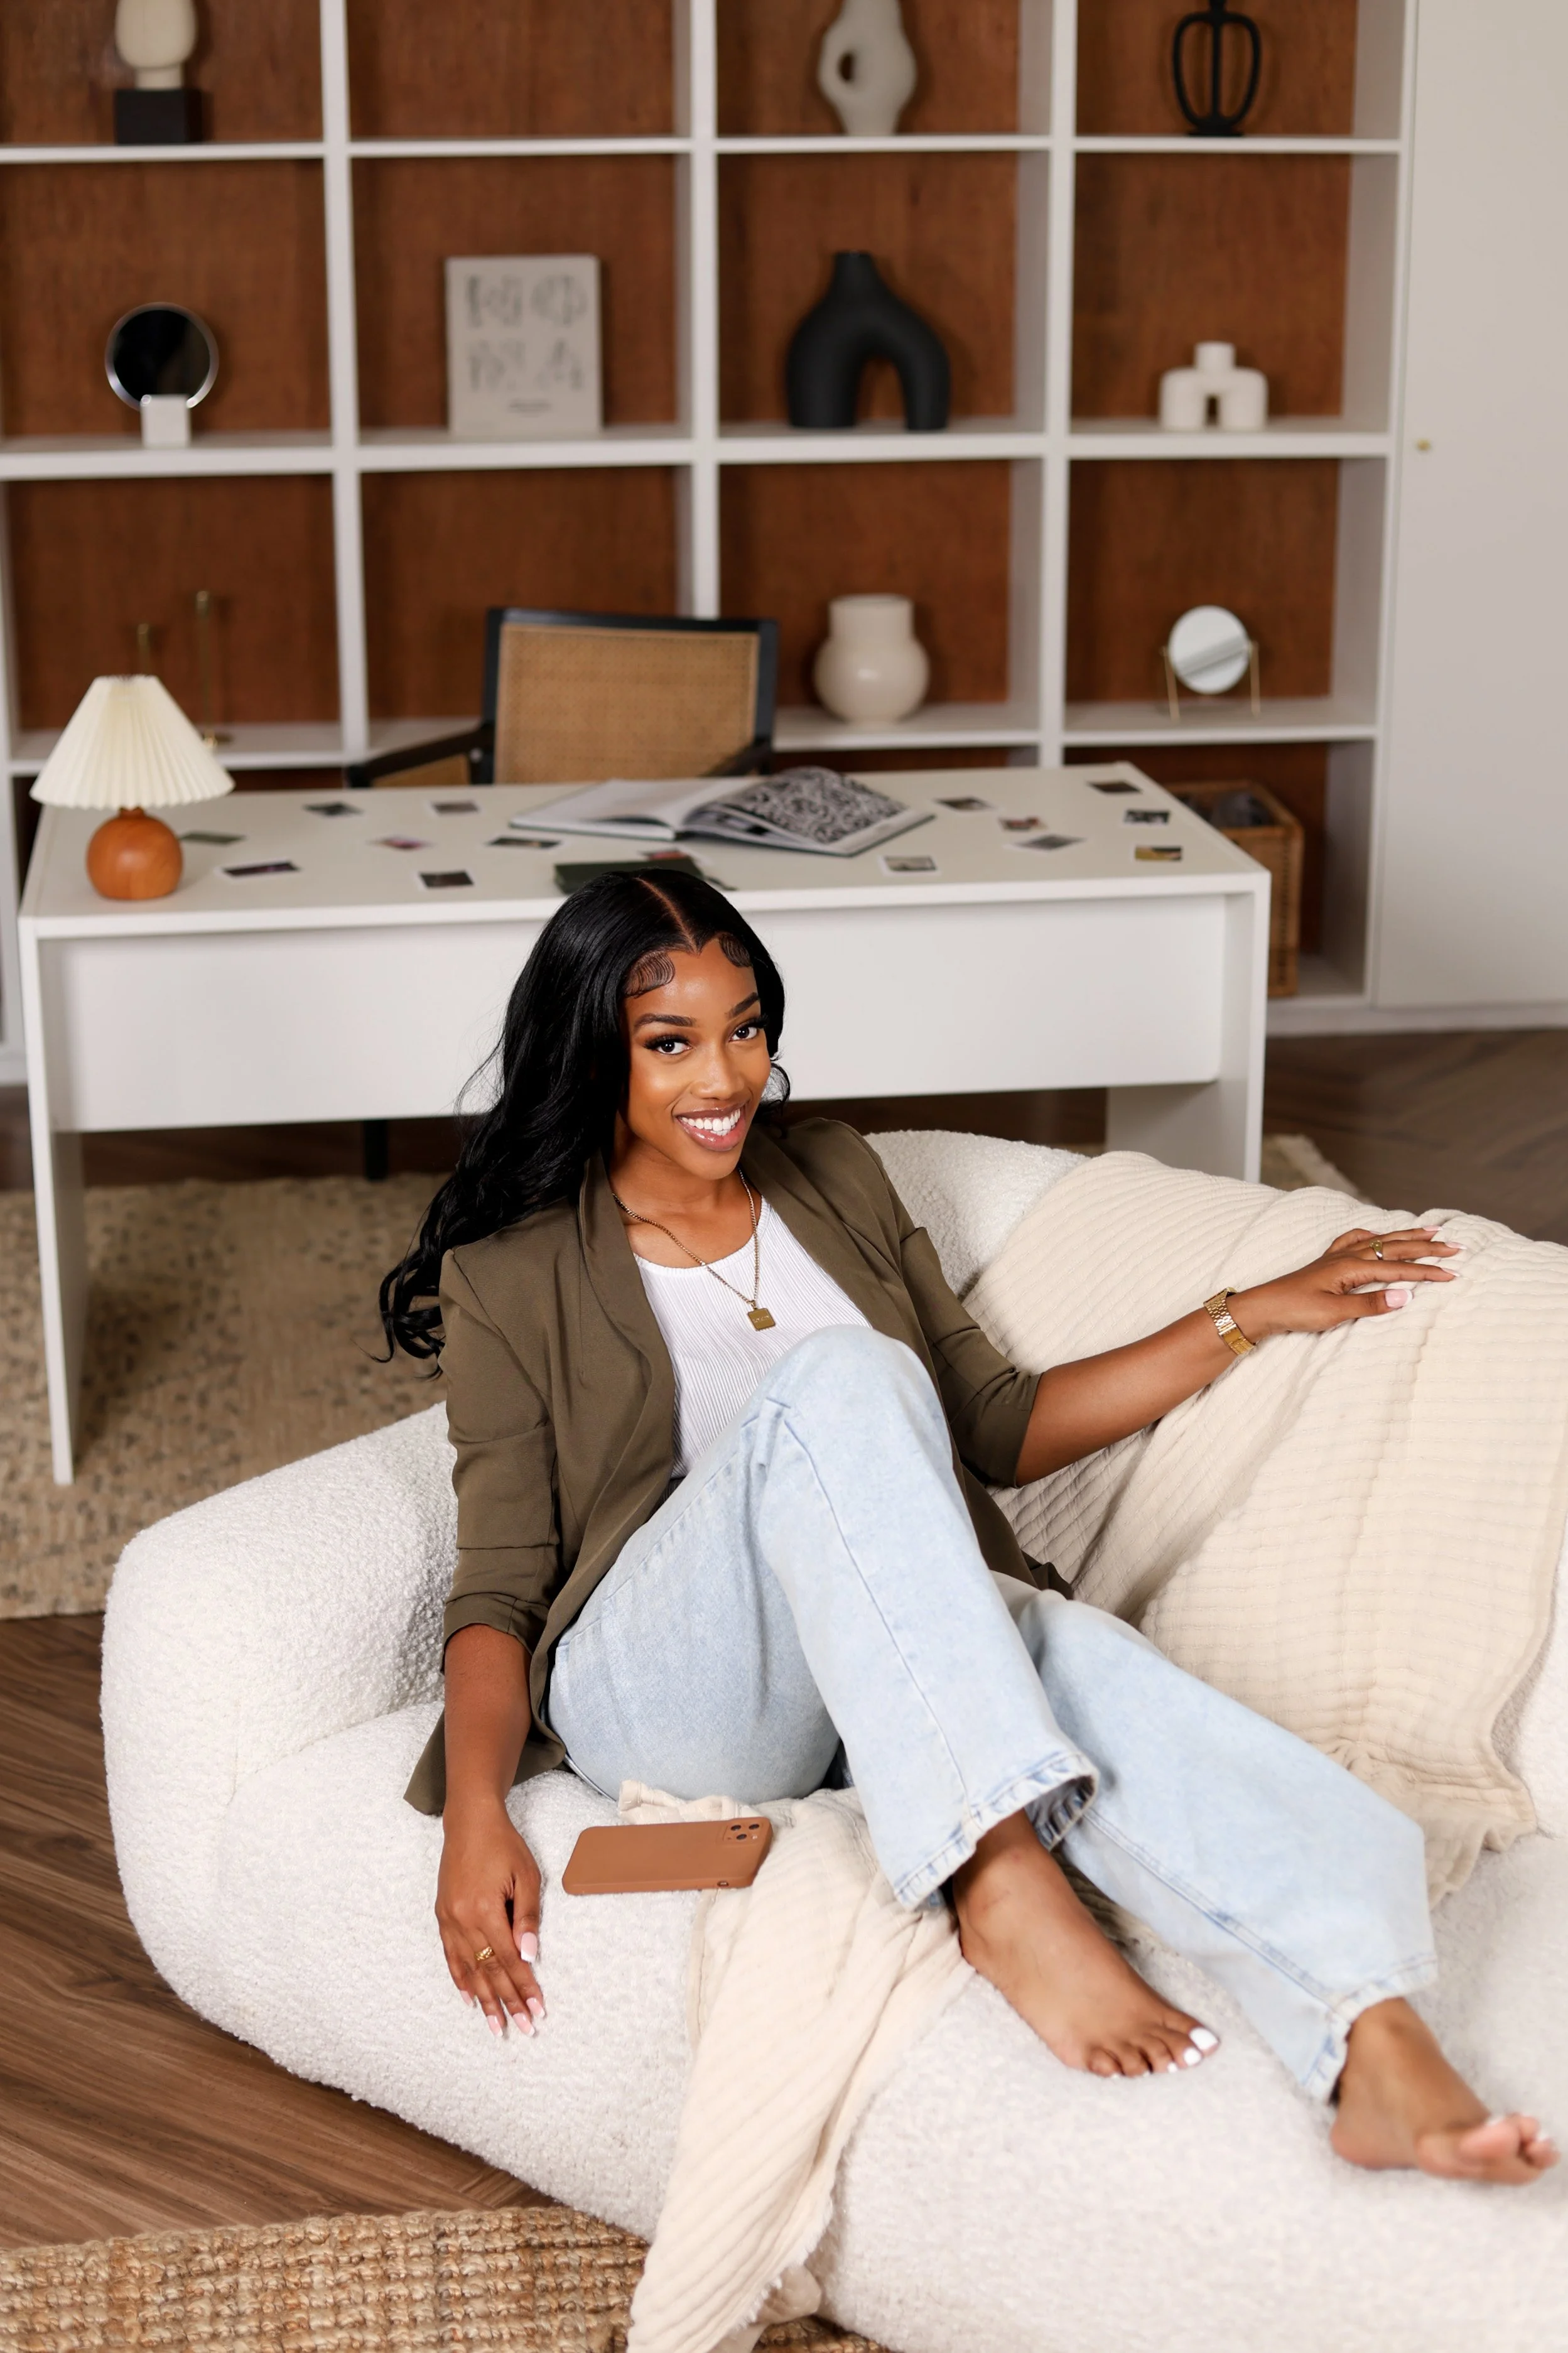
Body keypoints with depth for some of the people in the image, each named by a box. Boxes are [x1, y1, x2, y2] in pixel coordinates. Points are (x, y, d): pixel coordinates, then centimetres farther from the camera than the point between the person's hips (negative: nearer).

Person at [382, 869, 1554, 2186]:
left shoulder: (832, 1179, 20)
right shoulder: (511, 1280, 7)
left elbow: (998, 1427, 23)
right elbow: (499, 1589, 2)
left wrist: (1248, 1318, 17)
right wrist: (475, 1812, -17)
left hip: (904, 1663, 4)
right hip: (661, 1679, -3)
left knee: (1074, 1654, -34)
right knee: (834, 1381, -32)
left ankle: (1374, 2046, -56)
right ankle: (998, 1881, -44)